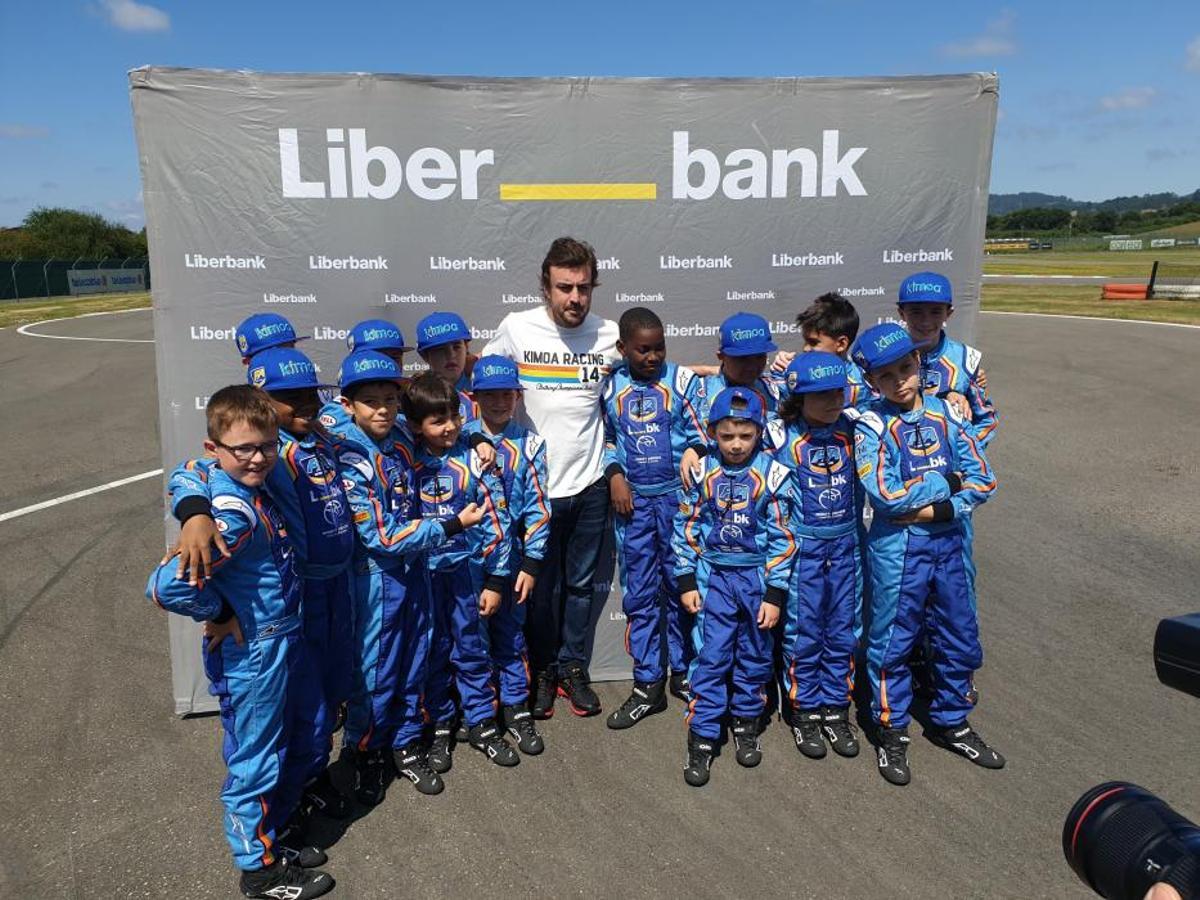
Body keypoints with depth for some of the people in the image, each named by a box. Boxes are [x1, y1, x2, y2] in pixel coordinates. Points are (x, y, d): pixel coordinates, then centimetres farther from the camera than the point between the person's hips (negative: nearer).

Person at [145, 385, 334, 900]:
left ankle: (270, 833, 46)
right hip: (250, 655, -9)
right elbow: (166, 587, -35)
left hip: (280, 643, 9)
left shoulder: (248, 488, -1)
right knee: (255, 763, 10)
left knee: (284, 748, 24)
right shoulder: (231, 515, -28)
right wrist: (221, 617, -19)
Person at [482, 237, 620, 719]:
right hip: (535, 482, -2)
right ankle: (543, 671, 30)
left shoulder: (610, 334, -3)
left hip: (590, 483, 2)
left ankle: (573, 668, 32)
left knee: (581, 583, 14)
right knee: (543, 585, 10)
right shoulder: (517, 328, -7)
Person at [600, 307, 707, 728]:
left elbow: (701, 435, -1)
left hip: (678, 497, -2)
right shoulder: (610, 388, 4)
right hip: (633, 502, 2)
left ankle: (683, 673, 26)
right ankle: (647, 686, 19)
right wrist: (614, 475, 0)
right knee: (639, 595, 8)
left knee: (682, 587, 8)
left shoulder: (683, 381, -3)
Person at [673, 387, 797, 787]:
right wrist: (686, 583, 0)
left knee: (755, 655, 13)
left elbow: (782, 539, -5)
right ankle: (702, 737, 11)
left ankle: (746, 722, 33)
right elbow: (686, 529, 2)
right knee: (710, 656, 0)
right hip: (713, 576, 0)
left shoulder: (773, 475, -8)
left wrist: (774, 594, -6)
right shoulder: (701, 472, -4)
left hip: (759, 576, 0)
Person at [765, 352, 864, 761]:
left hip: (846, 544, 3)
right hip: (801, 547, -3)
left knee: (842, 633, 12)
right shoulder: (781, 435, -10)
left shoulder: (852, 427, -1)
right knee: (803, 634, 6)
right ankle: (804, 713, 23)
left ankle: (836, 711, 28)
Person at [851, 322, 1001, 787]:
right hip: (897, 548, -4)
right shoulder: (872, 425, -10)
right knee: (892, 641, 7)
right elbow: (886, 495, -21)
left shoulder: (946, 413, 2)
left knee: (959, 639, 16)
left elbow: (983, 480, -3)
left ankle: (951, 722, 37)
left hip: (952, 543, 4)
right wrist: (947, 481, -11)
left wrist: (938, 509, -16)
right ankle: (892, 731, 26)